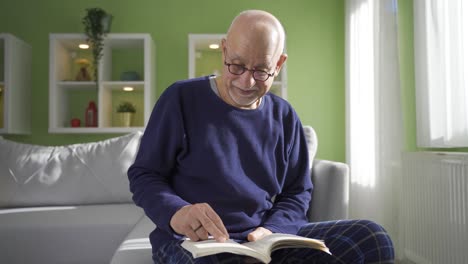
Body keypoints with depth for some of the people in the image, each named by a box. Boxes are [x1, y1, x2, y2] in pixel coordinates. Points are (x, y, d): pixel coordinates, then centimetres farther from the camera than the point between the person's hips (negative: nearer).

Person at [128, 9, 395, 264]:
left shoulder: (284, 116, 9)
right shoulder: (182, 98, -2)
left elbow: (297, 191, 12)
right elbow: (143, 175, 0)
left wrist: (271, 230, -8)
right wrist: (175, 211, -22)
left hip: (267, 238, 5)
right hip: (192, 240, -4)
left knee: (370, 238, -16)